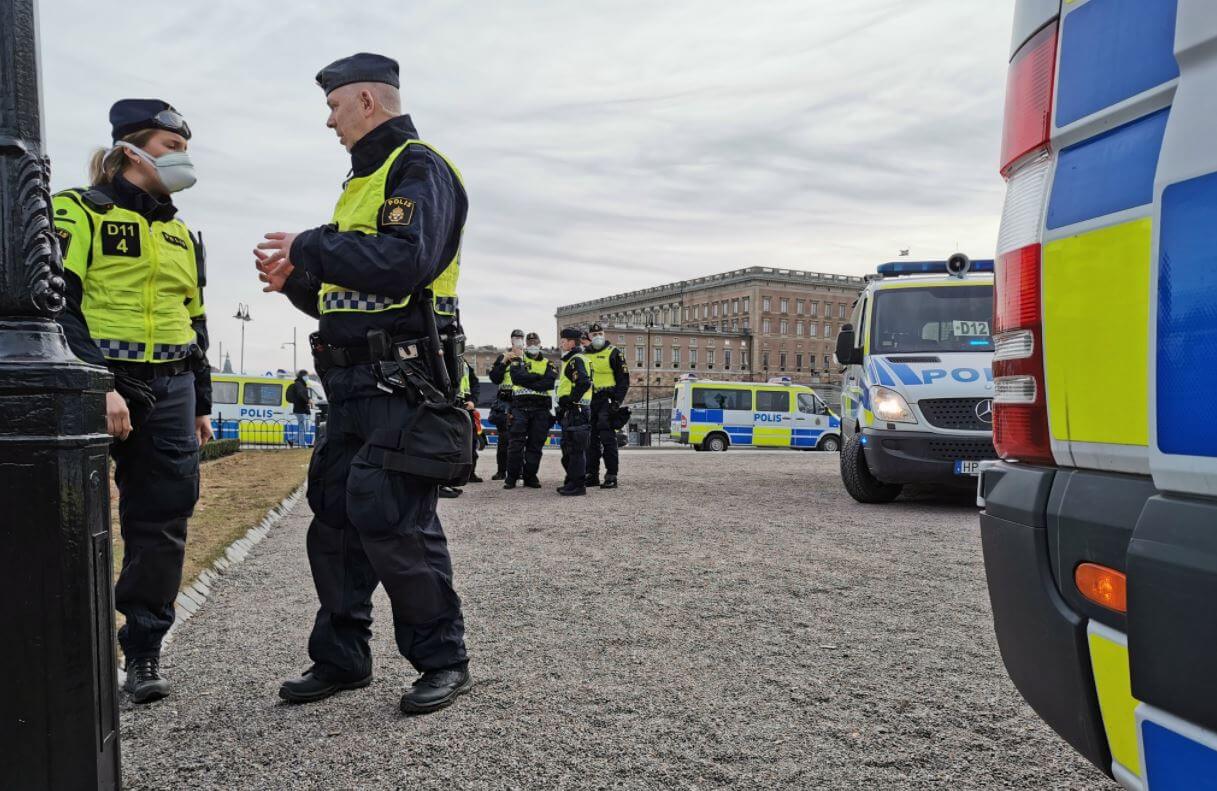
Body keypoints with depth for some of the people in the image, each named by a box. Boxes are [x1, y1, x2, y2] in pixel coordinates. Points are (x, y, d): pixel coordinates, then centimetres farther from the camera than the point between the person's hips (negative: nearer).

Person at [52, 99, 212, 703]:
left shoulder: (183, 235, 18)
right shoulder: (78, 212, -1)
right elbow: (57, 308, -11)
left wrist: (200, 403, 19)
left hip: (170, 392, 6)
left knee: (162, 521, 3)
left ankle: (144, 651, 14)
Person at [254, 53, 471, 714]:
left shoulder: (418, 168, -5)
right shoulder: (363, 182, 24)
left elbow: (405, 264, -24)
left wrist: (311, 249, -14)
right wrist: (296, 280, 7)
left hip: (400, 382, -10)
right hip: (352, 381, 10)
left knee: (394, 522, -9)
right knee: (334, 517, 11)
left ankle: (443, 660, 7)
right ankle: (340, 657, 23)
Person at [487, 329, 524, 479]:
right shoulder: (502, 357, 12)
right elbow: (494, 378, 1)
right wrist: (504, 362, -7)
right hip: (504, 403, 1)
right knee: (503, 438, 1)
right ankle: (501, 471, 9)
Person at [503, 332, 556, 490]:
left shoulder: (548, 364, 16)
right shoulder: (518, 362, 13)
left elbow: (550, 382, -5)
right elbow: (517, 376, -9)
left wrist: (528, 381, -11)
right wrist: (539, 377, -7)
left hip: (541, 410, 2)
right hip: (520, 407, -2)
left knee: (536, 444, 2)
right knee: (517, 443, -8)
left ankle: (530, 476, 10)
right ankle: (511, 476, -4)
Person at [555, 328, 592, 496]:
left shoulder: (575, 360, -13)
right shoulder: (571, 360, 20)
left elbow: (584, 382, -28)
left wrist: (571, 399, -19)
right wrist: (564, 404, 20)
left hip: (575, 411, -11)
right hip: (571, 411, 11)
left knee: (575, 449, -8)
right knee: (568, 449, 17)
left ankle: (577, 485, -4)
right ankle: (571, 482, 25)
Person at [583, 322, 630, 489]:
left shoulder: (613, 353, -1)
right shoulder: (585, 355, 16)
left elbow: (624, 379, -5)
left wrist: (617, 401, -13)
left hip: (607, 400, -6)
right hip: (589, 402, 6)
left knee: (607, 439, -11)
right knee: (591, 440, 9)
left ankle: (611, 477, -9)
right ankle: (592, 475, 15)